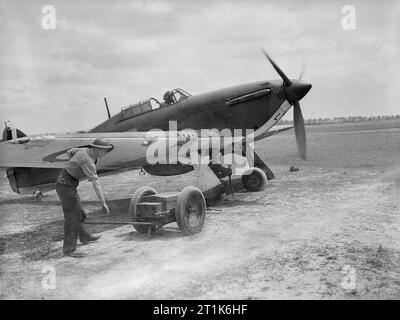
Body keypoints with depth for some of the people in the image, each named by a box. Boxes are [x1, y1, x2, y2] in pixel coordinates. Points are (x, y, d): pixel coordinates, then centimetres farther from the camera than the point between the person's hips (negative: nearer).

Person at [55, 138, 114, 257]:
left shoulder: (84, 150, 2)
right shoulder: (88, 161, -26)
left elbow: (69, 152, 22)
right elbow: (96, 183, -31)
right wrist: (103, 204, -32)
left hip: (70, 184, 9)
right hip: (65, 185, -9)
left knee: (78, 213, 21)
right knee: (72, 217, -5)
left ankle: (85, 237, 39)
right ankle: (69, 249, 2)